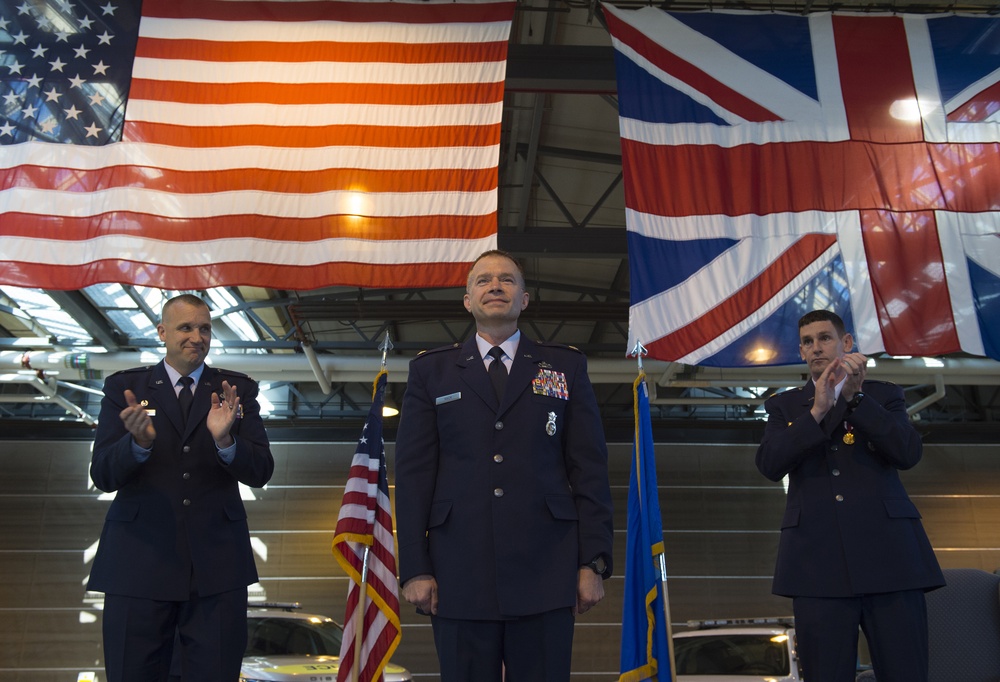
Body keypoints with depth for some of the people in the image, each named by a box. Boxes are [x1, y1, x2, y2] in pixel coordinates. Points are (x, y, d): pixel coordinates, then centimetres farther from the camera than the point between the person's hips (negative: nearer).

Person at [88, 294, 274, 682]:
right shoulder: (124, 387, 6)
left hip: (217, 562, 0)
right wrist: (138, 442, -23)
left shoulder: (238, 389, 5)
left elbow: (260, 472, -3)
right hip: (139, 559, 0)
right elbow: (102, 476, -2)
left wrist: (225, 440, -23)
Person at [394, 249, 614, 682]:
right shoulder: (430, 371, 10)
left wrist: (594, 563, -1)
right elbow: (413, 475, 5)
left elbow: (590, 470, 6)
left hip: (546, 574, 0)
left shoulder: (566, 367, 10)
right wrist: (414, 569, -1)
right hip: (459, 577, 0)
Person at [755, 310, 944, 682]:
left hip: (888, 553, 0)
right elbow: (770, 465, -3)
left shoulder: (883, 395, 15)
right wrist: (817, 411, -14)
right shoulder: (784, 405, 14)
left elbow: (908, 453, -3)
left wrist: (855, 397, -12)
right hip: (818, 561, 0)